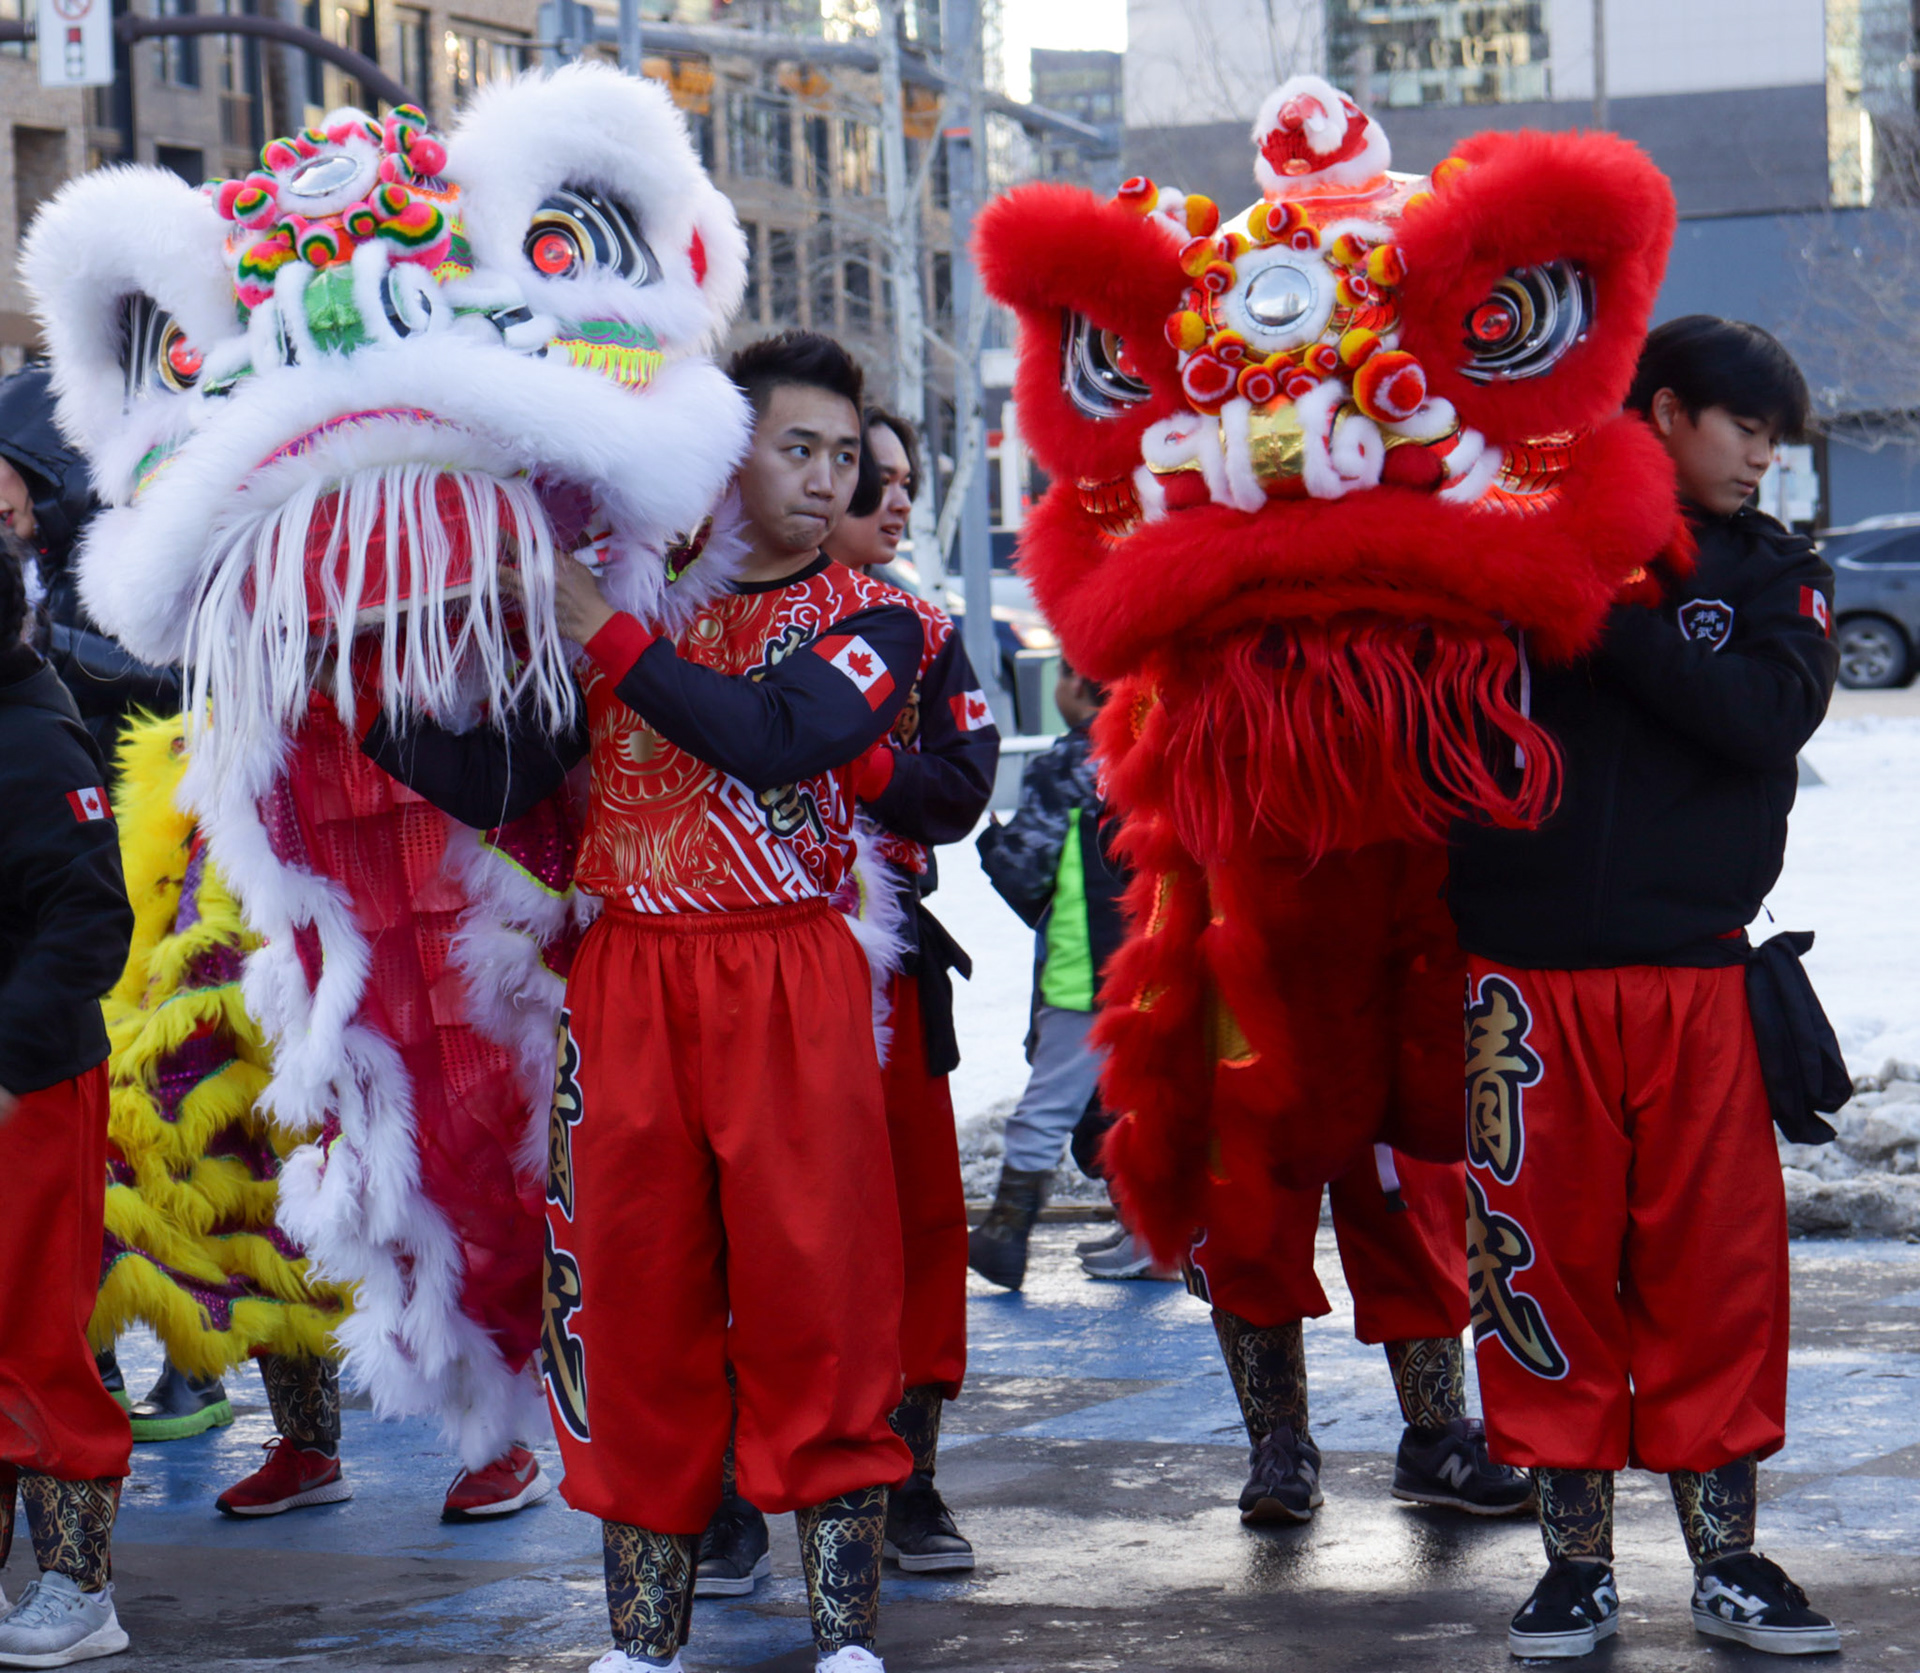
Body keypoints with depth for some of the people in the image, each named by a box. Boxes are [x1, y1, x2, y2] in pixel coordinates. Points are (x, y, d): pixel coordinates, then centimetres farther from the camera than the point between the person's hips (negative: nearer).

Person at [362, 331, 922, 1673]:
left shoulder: (869, 619, 5)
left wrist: (606, 637, -12)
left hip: (793, 982, -2)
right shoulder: (619, 589, 12)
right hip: (628, 985, 2)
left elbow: (771, 735, -15)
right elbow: (495, 784, 9)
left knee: (815, 1284, -5)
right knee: (634, 1287, 3)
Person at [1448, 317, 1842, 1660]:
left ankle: (1727, 1560, 13)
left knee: (1721, 1262, 2)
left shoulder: (1774, 571, 9)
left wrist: (1610, 616, -16)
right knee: (1545, 1259, 2)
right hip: (1530, 975, -1)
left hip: (1697, 978, 1)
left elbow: (1767, 714, -11)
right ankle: (1577, 1561, 13)